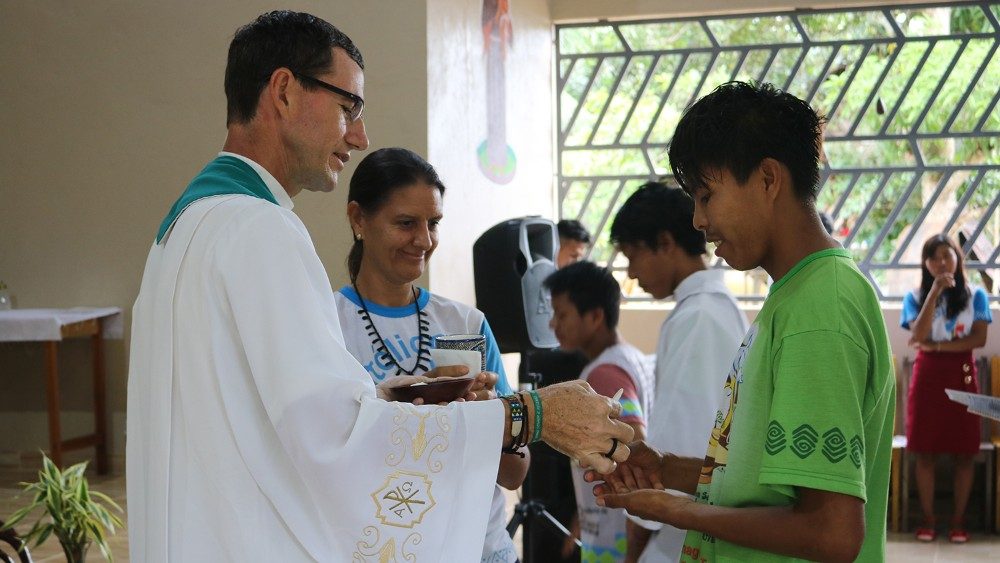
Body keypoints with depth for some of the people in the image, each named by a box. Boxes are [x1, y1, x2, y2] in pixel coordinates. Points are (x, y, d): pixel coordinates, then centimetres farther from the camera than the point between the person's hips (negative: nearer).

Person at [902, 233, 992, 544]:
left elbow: (979, 339, -7)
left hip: (962, 376, 0)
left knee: (963, 454, 2)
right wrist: (935, 290, -17)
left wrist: (936, 346, -14)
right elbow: (919, 335, -14)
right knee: (925, 453, 1)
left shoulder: (975, 296, 3)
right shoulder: (915, 297, 2)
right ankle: (928, 519, 9)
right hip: (927, 377, 0)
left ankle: (958, 520, 10)